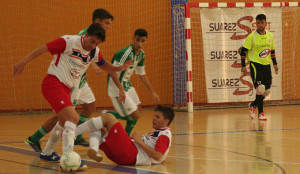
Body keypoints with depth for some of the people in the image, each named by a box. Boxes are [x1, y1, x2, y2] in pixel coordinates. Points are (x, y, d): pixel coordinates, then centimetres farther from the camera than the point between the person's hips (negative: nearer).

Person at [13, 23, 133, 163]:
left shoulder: (94, 52, 5)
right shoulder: (69, 42, -17)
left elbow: (104, 65, 22)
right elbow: (43, 48, -15)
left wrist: (118, 68, 2)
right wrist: (22, 63, -20)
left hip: (66, 88, 9)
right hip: (53, 83, -9)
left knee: (64, 122, 24)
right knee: (73, 118, -23)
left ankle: (47, 153, 43)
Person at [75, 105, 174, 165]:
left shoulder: (165, 134, 1)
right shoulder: (156, 132, 32)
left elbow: (157, 156, -15)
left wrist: (140, 142, -9)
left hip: (130, 155, -10)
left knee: (108, 117, -9)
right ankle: (94, 150, -23)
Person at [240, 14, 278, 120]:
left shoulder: (270, 36, 6)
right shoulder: (252, 36, -10)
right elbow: (243, 51, -7)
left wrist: (275, 64, 16)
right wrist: (243, 66, -11)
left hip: (266, 64, 6)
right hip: (255, 64, -6)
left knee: (267, 90, 6)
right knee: (260, 88, -18)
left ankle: (253, 105, 28)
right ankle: (261, 113, -4)